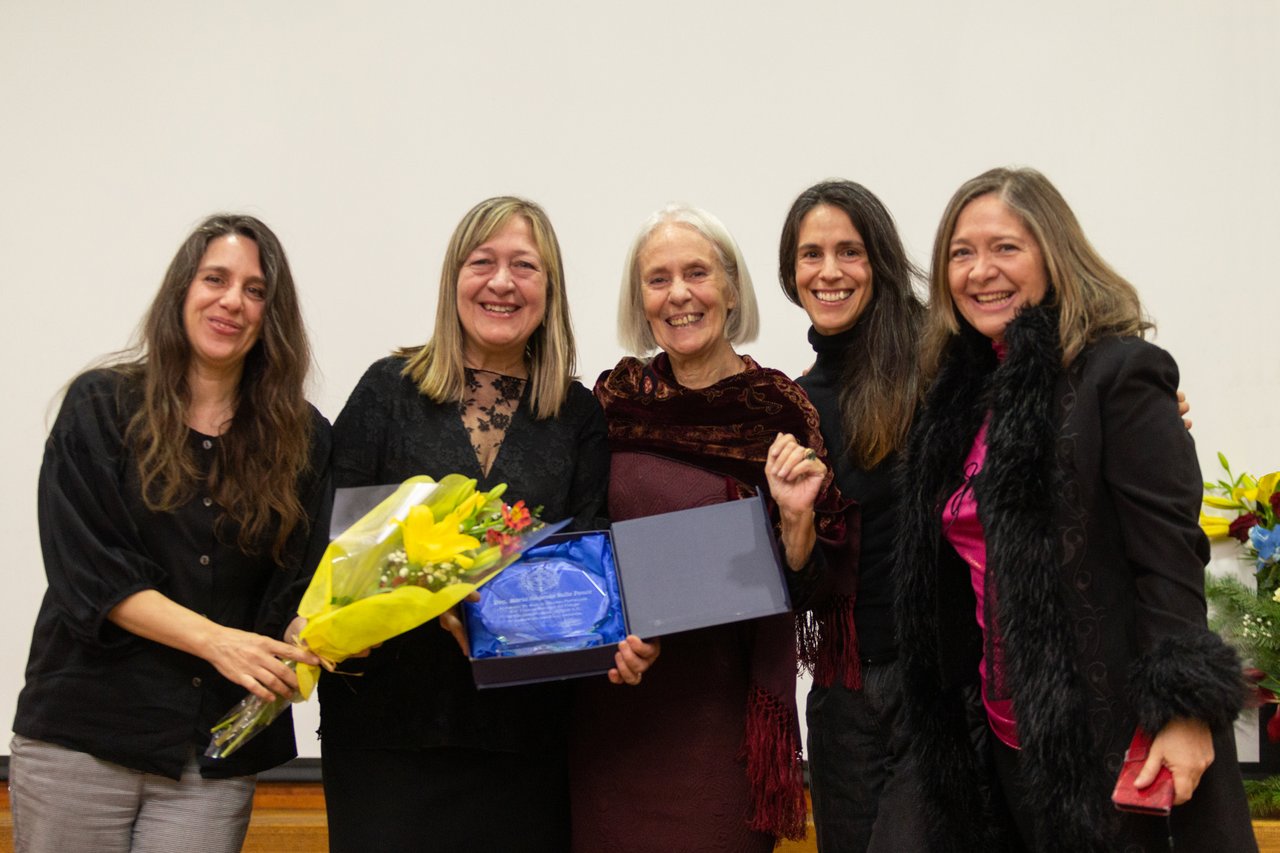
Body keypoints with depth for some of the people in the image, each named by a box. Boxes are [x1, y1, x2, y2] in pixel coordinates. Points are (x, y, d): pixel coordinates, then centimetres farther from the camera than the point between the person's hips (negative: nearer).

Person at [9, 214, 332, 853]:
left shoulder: (303, 438, 7)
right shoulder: (102, 406, 1)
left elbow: (300, 589, 3)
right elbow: (87, 572, -8)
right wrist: (215, 639, -20)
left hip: (219, 753, 2)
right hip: (83, 734, -1)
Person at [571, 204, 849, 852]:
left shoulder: (779, 410, -7)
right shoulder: (616, 396, 2)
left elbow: (801, 587, -4)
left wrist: (797, 514, -22)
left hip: (724, 702, -3)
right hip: (613, 701, 3)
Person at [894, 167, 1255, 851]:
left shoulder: (1118, 371, -9)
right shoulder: (963, 396, 12)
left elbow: (1169, 556, -15)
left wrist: (1182, 712, -19)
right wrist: (970, 709, 14)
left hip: (1111, 738, -6)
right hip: (1007, 740, 7)